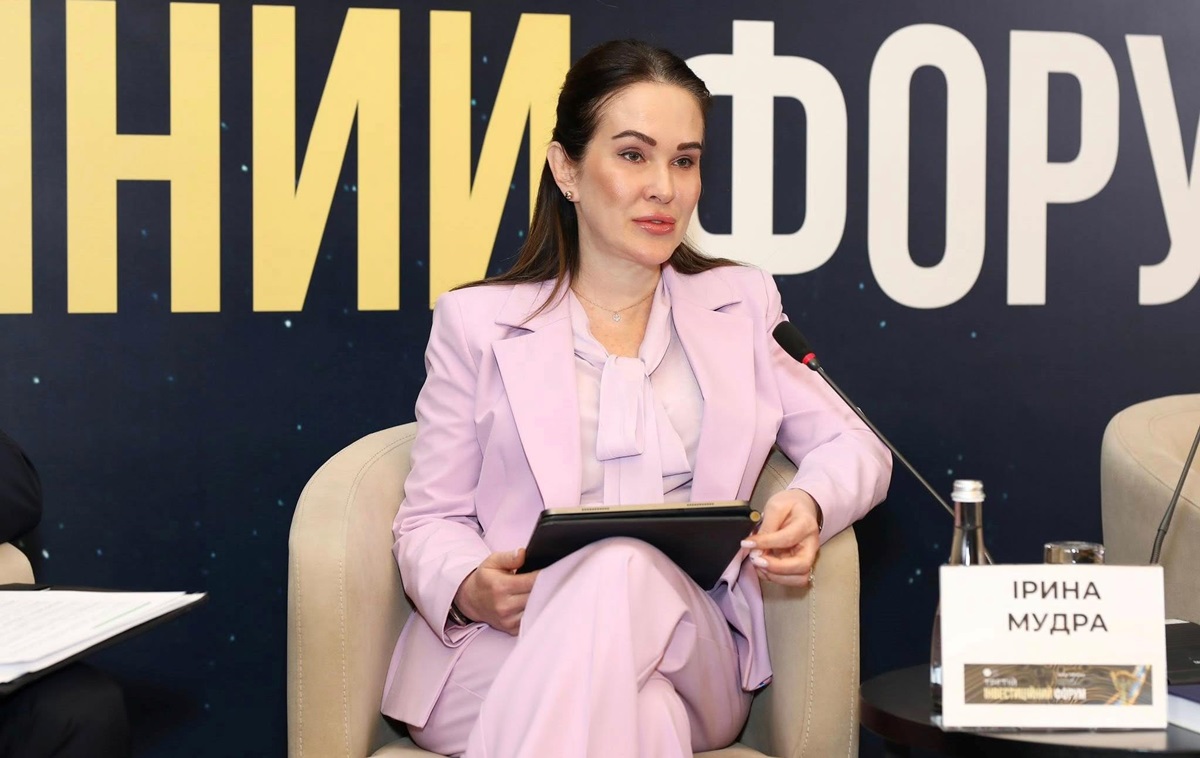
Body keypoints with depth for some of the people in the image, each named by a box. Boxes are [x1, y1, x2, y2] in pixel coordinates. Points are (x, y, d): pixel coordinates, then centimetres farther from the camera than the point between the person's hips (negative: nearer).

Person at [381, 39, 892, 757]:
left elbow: (854, 447, 17)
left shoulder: (742, 303, 18)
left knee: (627, 573, -34)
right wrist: (471, 586, -16)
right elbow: (430, 521, 9)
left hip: (688, 652, 3)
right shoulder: (475, 321, 11)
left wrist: (809, 505, -8)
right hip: (502, 656, -2)